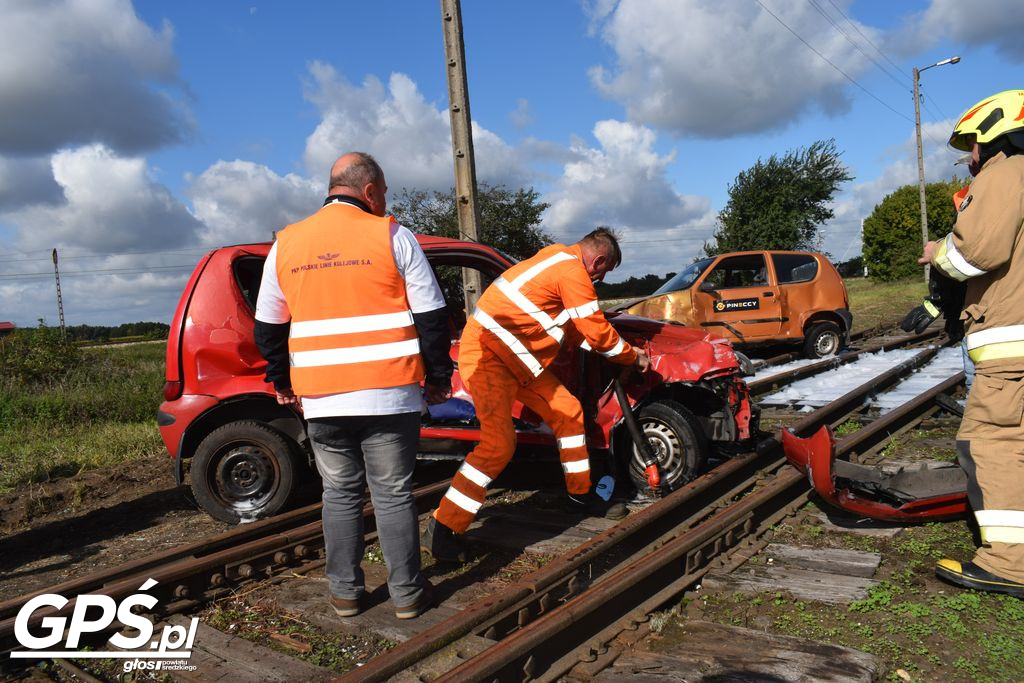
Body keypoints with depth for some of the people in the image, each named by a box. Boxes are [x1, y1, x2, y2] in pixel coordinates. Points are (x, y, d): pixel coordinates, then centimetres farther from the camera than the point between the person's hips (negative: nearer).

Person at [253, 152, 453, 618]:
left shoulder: (286, 244, 8)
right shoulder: (390, 236, -2)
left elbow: (268, 327, 14)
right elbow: (431, 315, -3)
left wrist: (282, 382, 25)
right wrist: (439, 377, 7)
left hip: (320, 399, 3)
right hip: (388, 395, -2)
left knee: (340, 493, 14)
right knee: (393, 493, 7)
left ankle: (345, 593, 22)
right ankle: (407, 593, 15)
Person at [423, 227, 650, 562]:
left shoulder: (558, 257, 16)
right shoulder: (573, 272, -14)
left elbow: (577, 327, 23)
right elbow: (598, 334, -10)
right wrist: (634, 357, 7)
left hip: (515, 357, 10)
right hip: (488, 355, -10)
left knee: (567, 412, 11)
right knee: (499, 443, -18)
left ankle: (581, 495, 25)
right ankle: (441, 530, -11)